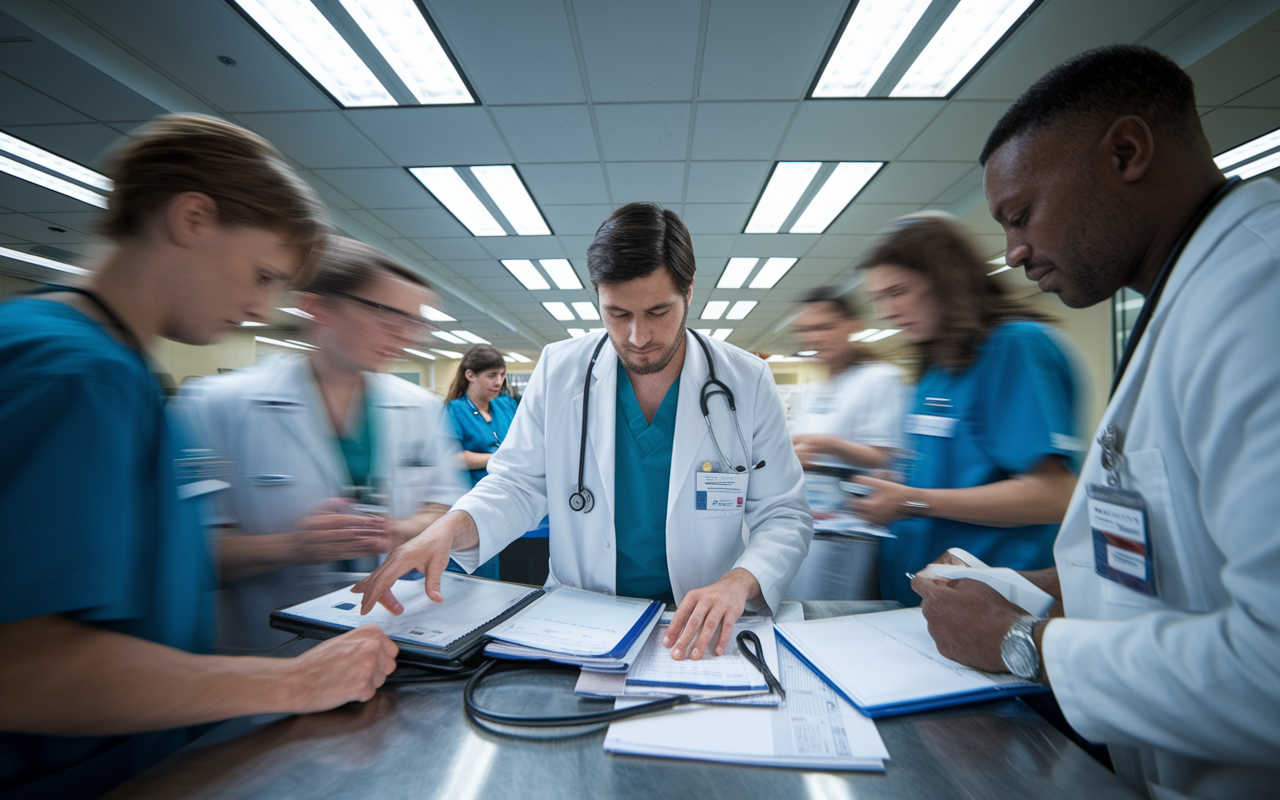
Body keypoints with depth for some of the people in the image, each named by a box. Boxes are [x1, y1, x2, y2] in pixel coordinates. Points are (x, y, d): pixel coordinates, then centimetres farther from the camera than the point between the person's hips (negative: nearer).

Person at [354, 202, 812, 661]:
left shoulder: (746, 381, -7)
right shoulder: (558, 370, -3)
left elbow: (785, 516, -3)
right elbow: (519, 484, 3)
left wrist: (738, 583, -23)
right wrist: (451, 528, -17)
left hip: (700, 629, 0)